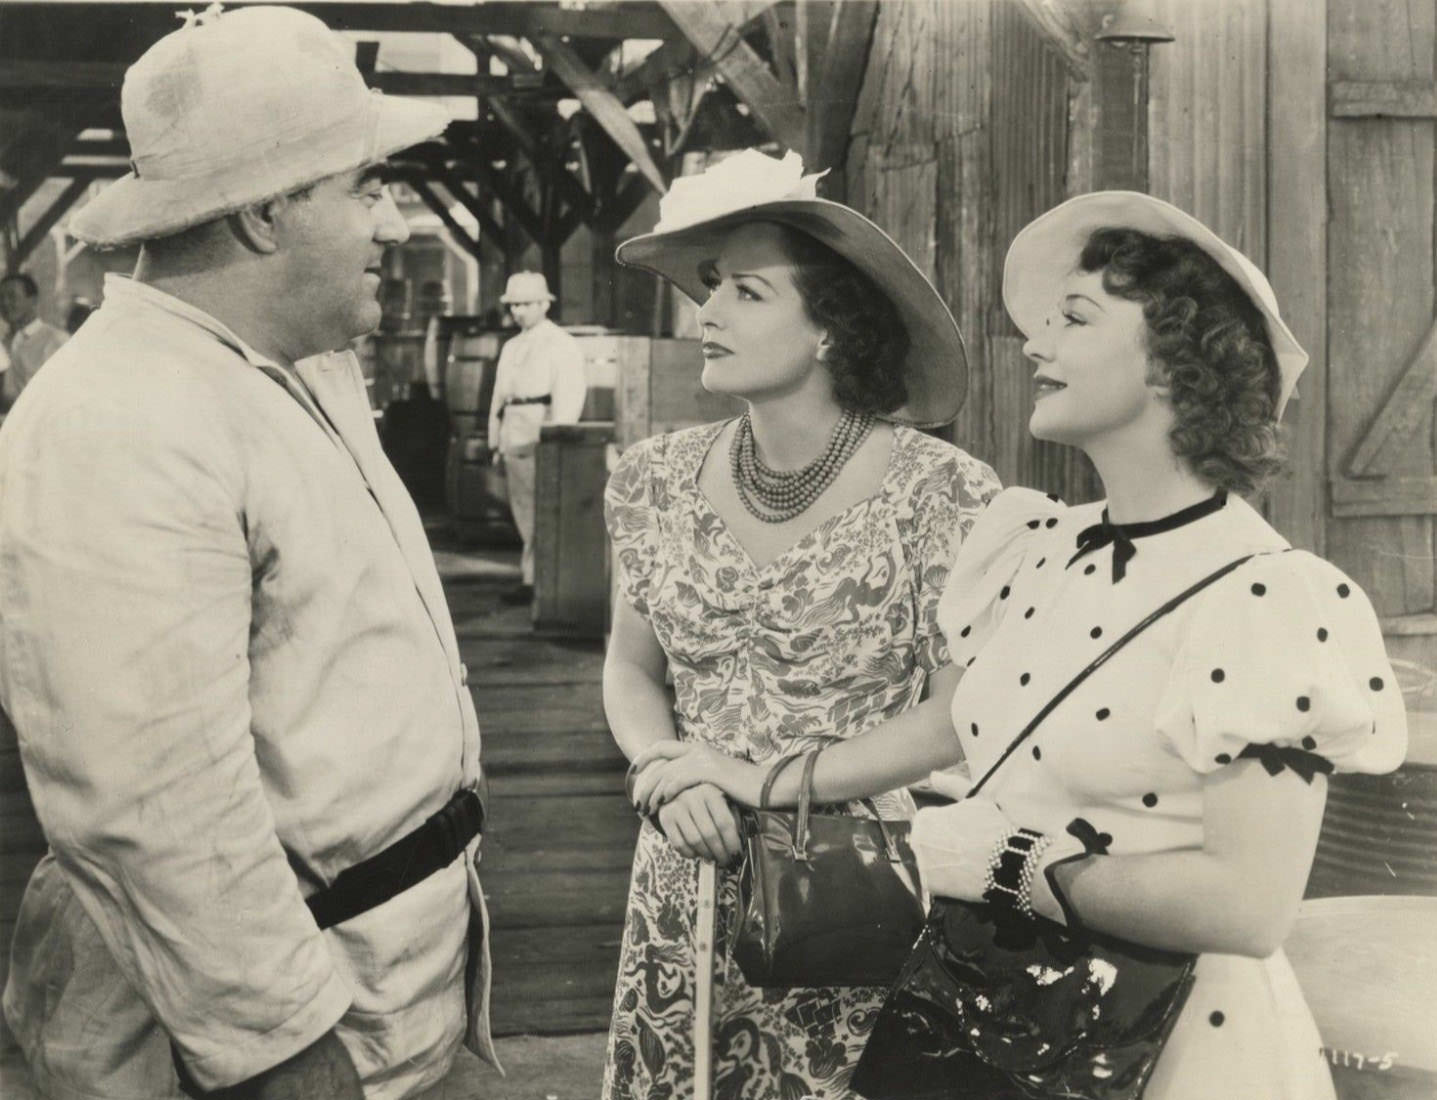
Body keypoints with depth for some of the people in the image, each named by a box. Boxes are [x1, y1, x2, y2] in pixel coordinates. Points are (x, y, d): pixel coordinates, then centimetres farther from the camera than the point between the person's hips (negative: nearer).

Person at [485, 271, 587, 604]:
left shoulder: (562, 345, -2)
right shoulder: (511, 348, 20)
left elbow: (568, 398, -9)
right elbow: (498, 397, 20)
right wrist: (496, 443, 13)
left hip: (543, 440, -8)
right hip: (514, 440, 8)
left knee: (541, 515, -10)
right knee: (523, 512, 7)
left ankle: (532, 580, -10)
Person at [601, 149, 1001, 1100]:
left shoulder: (939, 496, -11)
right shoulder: (661, 481, 3)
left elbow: (959, 716, -13)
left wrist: (768, 781, -15)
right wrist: (664, 767, -8)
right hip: (688, 894, 4)